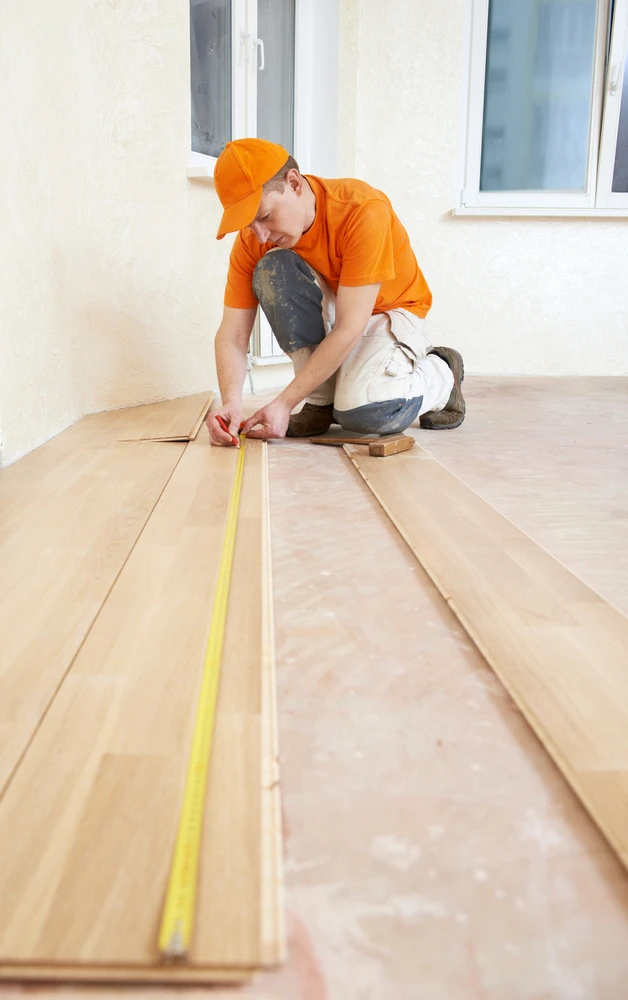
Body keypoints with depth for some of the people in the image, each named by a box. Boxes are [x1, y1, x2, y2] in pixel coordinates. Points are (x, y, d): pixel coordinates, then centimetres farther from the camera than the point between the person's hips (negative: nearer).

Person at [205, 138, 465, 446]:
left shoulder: (363, 210, -31)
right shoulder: (252, 239, -16)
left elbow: (349, 328, -32)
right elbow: (232, 333, -17)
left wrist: (285, 403, -34)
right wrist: (231, 402, -37)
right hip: (327, 315, 4)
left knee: (363, 411, -33)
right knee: (272, 270, -26)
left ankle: (440, 373, 2)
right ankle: (320, 401, -14)